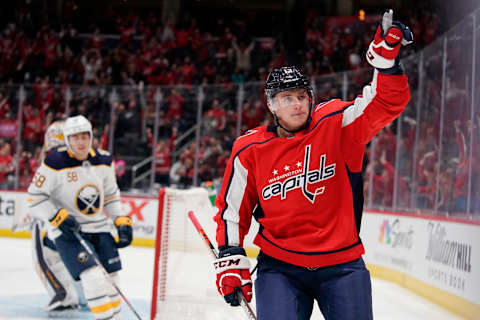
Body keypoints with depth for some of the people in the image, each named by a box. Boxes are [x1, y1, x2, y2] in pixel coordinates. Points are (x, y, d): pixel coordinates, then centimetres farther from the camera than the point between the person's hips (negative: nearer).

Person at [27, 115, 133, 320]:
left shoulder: (103, 161, 2)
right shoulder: (55, 163, -15)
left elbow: (111, 195, 16)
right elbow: (34, 198, -10)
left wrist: (121, 221, 6)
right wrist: (58, 216, -22)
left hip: (99, 226, 6)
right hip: (66, 231, -6)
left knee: (111, 277, 9)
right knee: (93, 276, -20)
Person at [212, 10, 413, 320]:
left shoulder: (337, 124, -3)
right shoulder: (250, 150, -2)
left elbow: (388, 103, -7)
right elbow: (232, 210, 6)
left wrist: (386, 56, -22)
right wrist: (231, 260, 0)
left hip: (342, 265, 1)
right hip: (280, 268, 0)